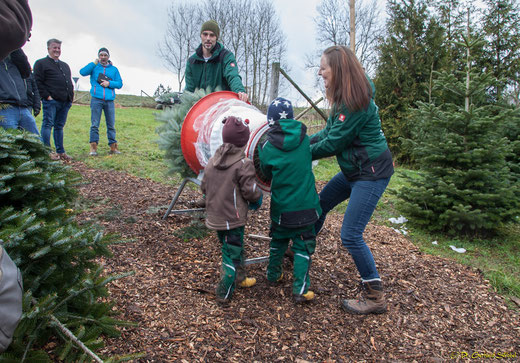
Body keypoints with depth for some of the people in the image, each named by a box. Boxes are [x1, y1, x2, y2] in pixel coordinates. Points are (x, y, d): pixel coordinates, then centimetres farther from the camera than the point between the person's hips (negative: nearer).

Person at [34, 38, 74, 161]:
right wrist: (47, 96, -13)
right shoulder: (41, 63, 3)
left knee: (59, 126, 9)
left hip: (65, 102, 7)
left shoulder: (65, 65, 25)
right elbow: (38, 82, -5)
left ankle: (60, 152, 12)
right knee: (48, 125, -7)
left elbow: (70, 82, 29)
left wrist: (71, 95, 14)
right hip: (51, 101, -6)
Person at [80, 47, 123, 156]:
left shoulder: (114, 69, 17)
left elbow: (120, 84, 10)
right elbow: (82, 72, -5)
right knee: (94, 124, -6)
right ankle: (93, 147, -5)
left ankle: (113, 146, 9)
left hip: (109, 100, 2)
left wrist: (109, 83, -6)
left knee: (111, 125, 3)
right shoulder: (94, 67, 13)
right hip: (96, 99, -2)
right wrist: (94, 63, -2)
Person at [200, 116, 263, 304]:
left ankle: (239, 278, 42)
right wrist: (258, 198, 4)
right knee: (232, 253, 5)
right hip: (233, 218, -7)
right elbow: (250, 191, -16)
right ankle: (224, 294, 13)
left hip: (215, 216, 7)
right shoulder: (243, 164, -17)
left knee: (235, 248, 24)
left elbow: (204, 187, 10)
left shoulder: (212, 161, 3)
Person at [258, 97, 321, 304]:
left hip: (281, 207, 0)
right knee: (303, 246, 8)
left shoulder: (268, 148, -9)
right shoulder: (304, 140, -4)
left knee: (278, 240, 22)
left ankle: (273, 275, 38)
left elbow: (266, 173, 5)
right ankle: (300, 290, 8)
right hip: (305, 205, 0)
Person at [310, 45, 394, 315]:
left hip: (372, 172, -10)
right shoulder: (342, 99, 7)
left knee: (350, 235, -10)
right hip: (353, 169, 10)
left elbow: (332, 144, -20)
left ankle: (375, 297, 7)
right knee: (318, 205, 19)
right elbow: (328, 133, 11)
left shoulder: (356, 103, -23)